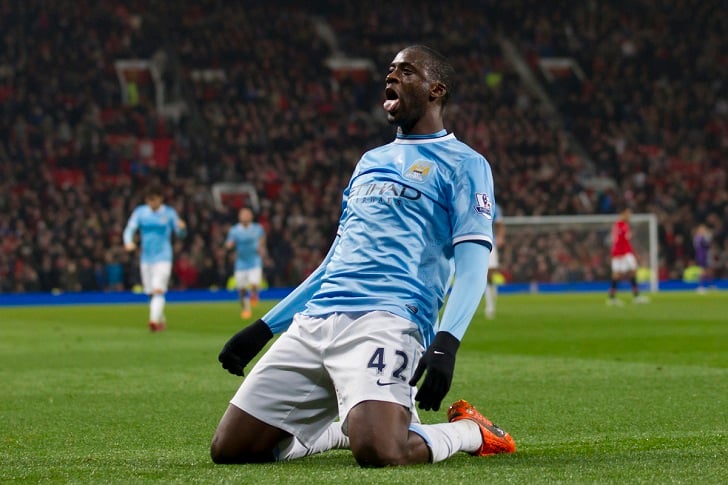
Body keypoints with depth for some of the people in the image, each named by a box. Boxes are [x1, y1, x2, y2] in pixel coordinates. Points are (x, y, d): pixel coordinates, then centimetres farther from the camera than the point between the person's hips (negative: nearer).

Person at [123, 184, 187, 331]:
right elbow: (130, 229, -3)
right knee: (151, 293, 9)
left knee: (158, 290, -19)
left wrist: (182, 227, -21)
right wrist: (128, 242, -24)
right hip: (146, 257, 4)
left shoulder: (169, 213, 0)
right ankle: (161, 320, 26)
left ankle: (154, 320, -30)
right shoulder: (140, 212, 5)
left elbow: (180, 233, 4)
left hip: (163, 257, -3)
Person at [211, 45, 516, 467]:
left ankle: (469, 431, 1)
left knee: (379, 451, -32)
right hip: (315, 320, 7)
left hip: (386, 320, -7)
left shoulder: (463, 164, 5)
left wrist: (446, 342, -25)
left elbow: (473, 264, -7)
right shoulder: (370, 161, 27)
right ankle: (353, 425, 19)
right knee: (230, 448, -2)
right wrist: (264, 328, 27)